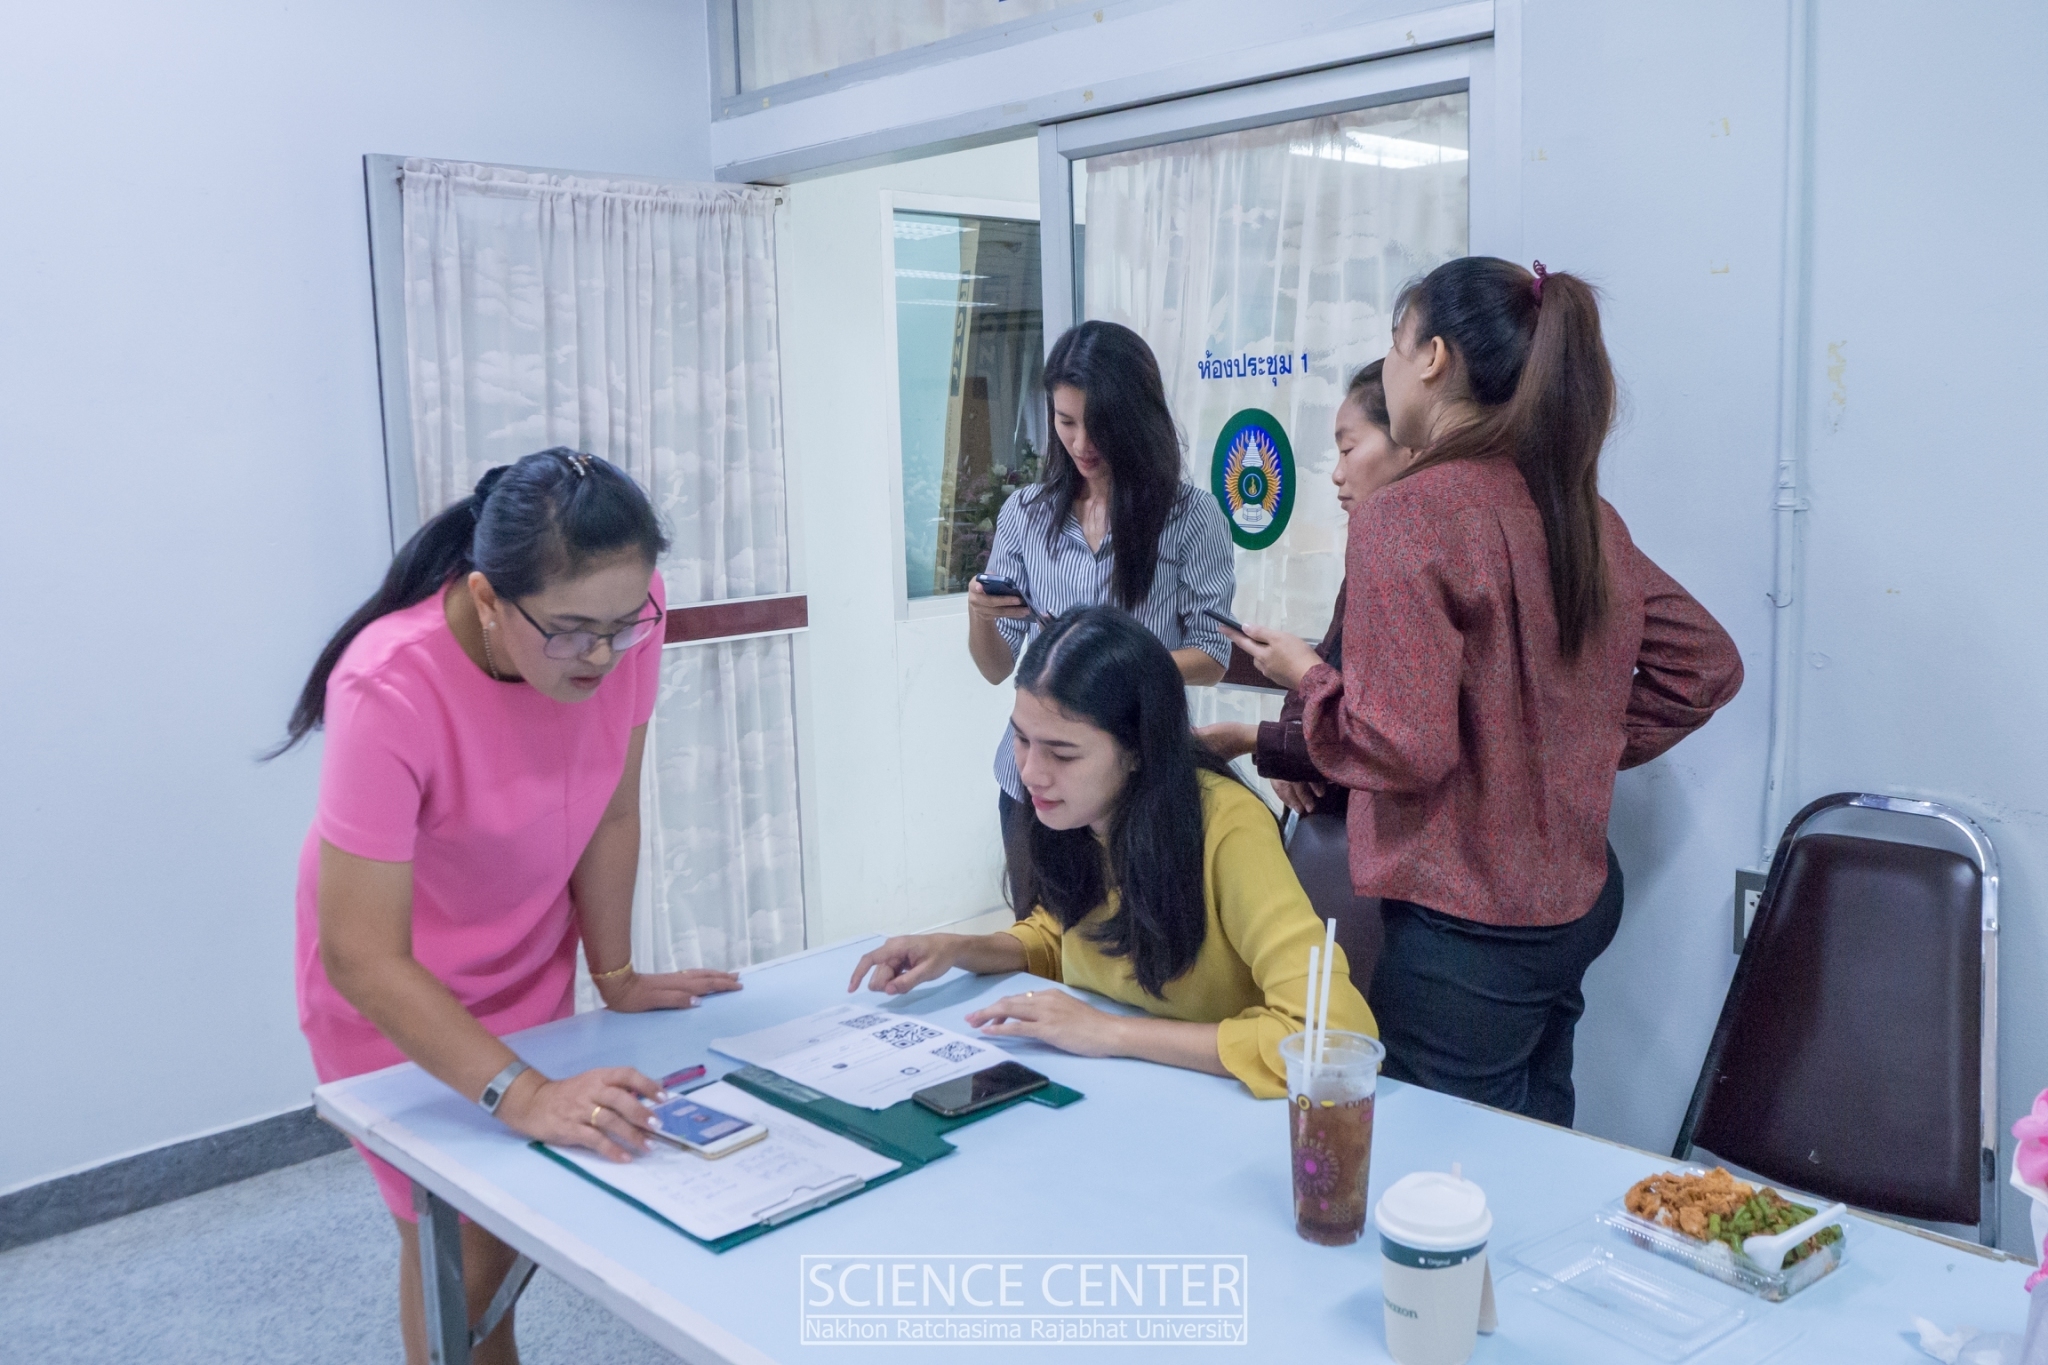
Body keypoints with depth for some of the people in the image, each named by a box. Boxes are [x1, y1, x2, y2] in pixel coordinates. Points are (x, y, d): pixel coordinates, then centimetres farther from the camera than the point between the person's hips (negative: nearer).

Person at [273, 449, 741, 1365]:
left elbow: (611, 812, -9)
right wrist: (521, 1093, -40)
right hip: (398, 990, -4)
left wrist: (614, 976, -6)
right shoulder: (391, 689, -35)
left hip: (529, 962, 4)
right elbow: (364, 958, -34)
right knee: (459, 1253, 3)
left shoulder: (619, 615, -23)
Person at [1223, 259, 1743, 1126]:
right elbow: (1706, 662, 12)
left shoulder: (1404, 517, -19)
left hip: (1466, 931, -8)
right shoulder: (1581, 513, 4)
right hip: (1577, 899, 8)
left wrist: (1308, 676, -5)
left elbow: (1402, 748, -22)